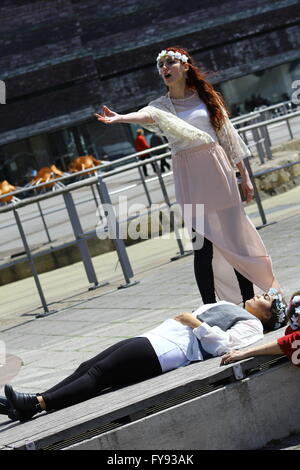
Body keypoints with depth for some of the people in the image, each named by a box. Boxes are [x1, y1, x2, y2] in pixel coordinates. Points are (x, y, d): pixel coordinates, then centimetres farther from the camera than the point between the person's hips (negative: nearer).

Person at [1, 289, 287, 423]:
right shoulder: (226, 307, 33)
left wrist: (195, 322, -9)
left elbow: (221, 345, -12)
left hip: (169, 350, -9)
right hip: (153, 337, 9)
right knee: (88, 367, -4)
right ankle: (26, 405, -10)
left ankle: (36, 403, -25)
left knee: (98, 375, -18)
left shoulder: (251, 325, 5)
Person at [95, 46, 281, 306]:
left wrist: (245, 176, 10)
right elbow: (147, 114, -19)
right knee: (203, 243, -6)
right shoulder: (163, 105, 5)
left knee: (235, 236, 1)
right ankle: (210, 307, -1)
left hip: (217, 168, 1)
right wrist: (121, 117, -42)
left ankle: (250, 300, 11)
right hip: (189, 176, -1)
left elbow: (228, 135, 11)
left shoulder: (206, 97, 8)